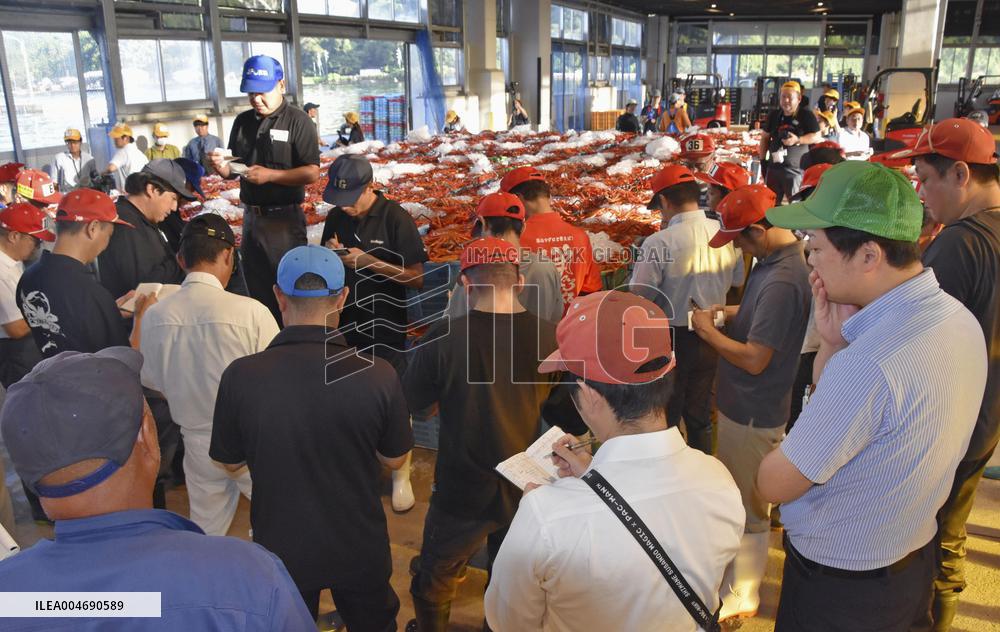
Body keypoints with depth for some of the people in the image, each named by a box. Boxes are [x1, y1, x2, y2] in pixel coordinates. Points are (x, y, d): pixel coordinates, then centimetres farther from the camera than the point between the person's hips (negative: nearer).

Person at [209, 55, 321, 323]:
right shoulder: (243, 121, 9)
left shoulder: (297, 121, -9)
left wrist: (270, 175, -24)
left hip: (284, 218, -6)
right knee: (256, 287, 15)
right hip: (251, 217, 6)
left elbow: (312, 173, -16)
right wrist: (222, 167, -8)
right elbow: (234, 169, 14)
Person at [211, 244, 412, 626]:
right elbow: (395, 459, -7)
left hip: (280, 549, 1)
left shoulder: (240, 376, -23)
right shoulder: (377, 375, -24)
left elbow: (230, 461, -5)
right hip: (360, 549, 0)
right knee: (373, 623, 28)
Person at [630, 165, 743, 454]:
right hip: (712, 338, 5)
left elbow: (639, 298, -20)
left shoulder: (659, 243, -23)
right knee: (701, 414, 23)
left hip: (672, 340, -5)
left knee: (665, 418, 14)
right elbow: (738, 284, 6)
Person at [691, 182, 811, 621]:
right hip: (744, 404, 10)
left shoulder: (781, 281, -30)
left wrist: (707, 329, -15)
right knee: (738, 495, 27)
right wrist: (723, 313, 1)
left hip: (753, 413, -10)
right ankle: (733, 571, 49)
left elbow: (754, 359, -28)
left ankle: (739, 597, 28)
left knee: (747, 507, 9)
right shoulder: (776, 260, 1)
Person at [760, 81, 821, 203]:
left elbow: (817, 137, -6)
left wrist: (797, 139, -19)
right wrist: (762, 159, 9)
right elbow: (765, 137, 16)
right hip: (774, 167, 5)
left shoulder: (806, 115, -5)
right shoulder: (774, 115, 10)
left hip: (795, 169, -5)